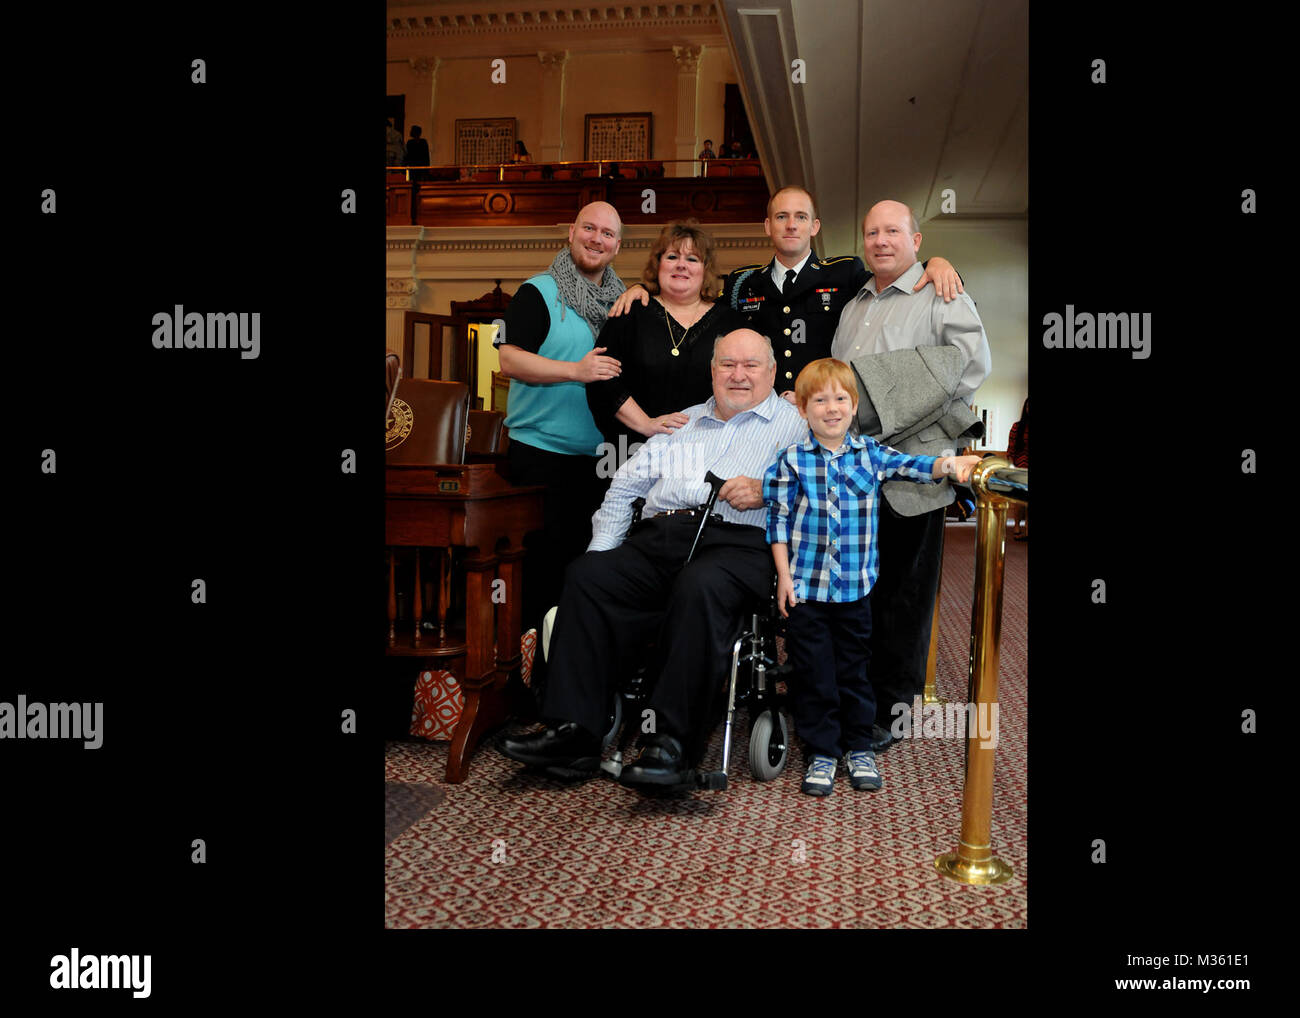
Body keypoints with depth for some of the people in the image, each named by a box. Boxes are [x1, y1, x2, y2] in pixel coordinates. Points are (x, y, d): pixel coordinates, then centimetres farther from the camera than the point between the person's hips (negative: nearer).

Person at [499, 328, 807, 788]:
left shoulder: (793, 422, 16)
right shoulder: (682, 423, 30)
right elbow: (626, 484, 24)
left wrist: (764, 492, -16)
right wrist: (603, 546, 11)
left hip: (737, 543, -5)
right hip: (657, 539, 5)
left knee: (700, 588, -38)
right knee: (588, 575, -22)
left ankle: (672, 743, -33)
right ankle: (574, 731, -22)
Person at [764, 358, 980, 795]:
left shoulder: (870, 454, 3)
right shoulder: (791, 460, -4)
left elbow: (915, 466, -6)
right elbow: (778, 520, -2)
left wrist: (948, 463, -27)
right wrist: (784, 576, -5)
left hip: (855, 587, 2)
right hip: (805, 587, -2)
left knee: (854, 668, 13)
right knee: (813, 673, 6)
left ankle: (858, 747, 29)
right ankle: (822, 752, 20)